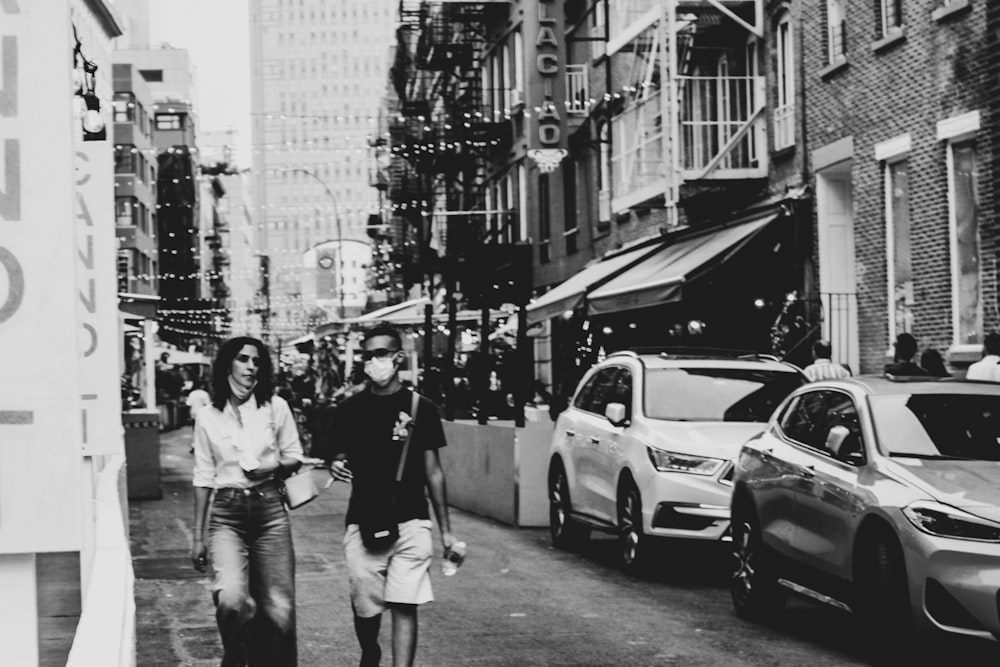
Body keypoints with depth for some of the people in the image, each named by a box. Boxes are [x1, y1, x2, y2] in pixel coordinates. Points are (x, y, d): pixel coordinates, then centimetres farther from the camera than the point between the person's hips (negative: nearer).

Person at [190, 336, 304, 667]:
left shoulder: (275, 407, 2)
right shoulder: (207, 417, 2)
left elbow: (294, 457, 12)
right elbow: (203, 478, 7)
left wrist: (274, 467, -10)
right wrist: (198, 536, 7)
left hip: (270, 512, 1)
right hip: (227, 515, -1)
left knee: (279, 611, -3)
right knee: (232, 598, -23)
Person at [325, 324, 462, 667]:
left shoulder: (421, 408, 4)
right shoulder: (350, 409, 6)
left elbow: (433, 472, 8)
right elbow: (339, 456, 17)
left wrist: (445, 529, 8)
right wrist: (336, 466, -9)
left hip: (411, 523, -1)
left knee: (405, 607, -9)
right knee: (364, 608, 6)